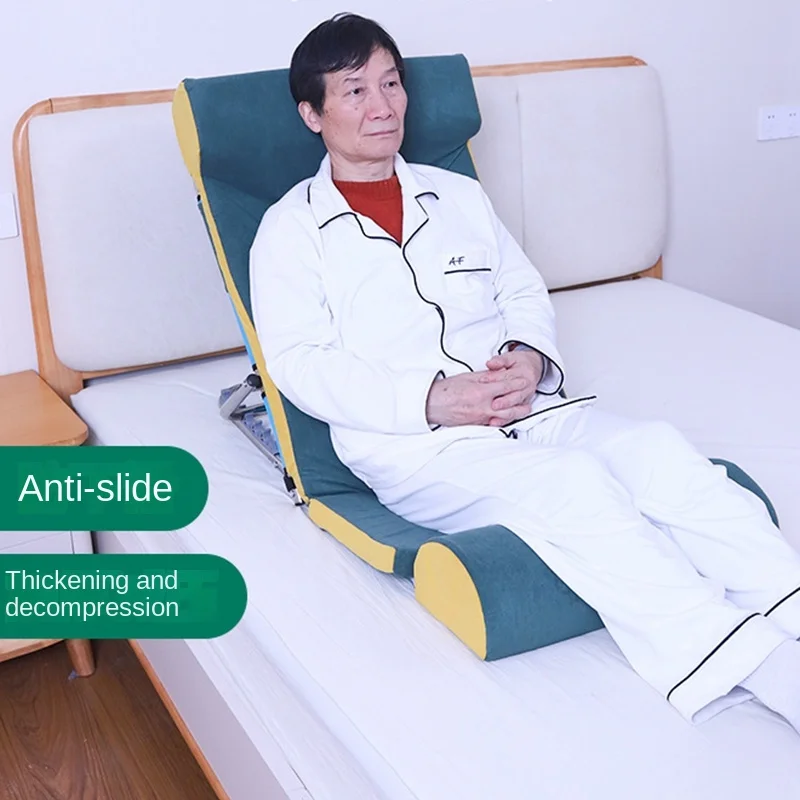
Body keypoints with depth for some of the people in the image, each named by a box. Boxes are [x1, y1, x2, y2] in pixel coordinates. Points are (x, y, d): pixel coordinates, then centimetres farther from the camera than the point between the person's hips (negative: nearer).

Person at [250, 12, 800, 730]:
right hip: (410, 446, -5)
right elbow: (300, 363, -4)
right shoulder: (290, 229, 6)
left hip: (529, 408, 5)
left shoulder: (458, 194, 22)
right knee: (570, 483, -32)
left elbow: (526, 292, 20)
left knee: (658, 449, -24)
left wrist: (530, 355, -4)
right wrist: (428, 400, -16)